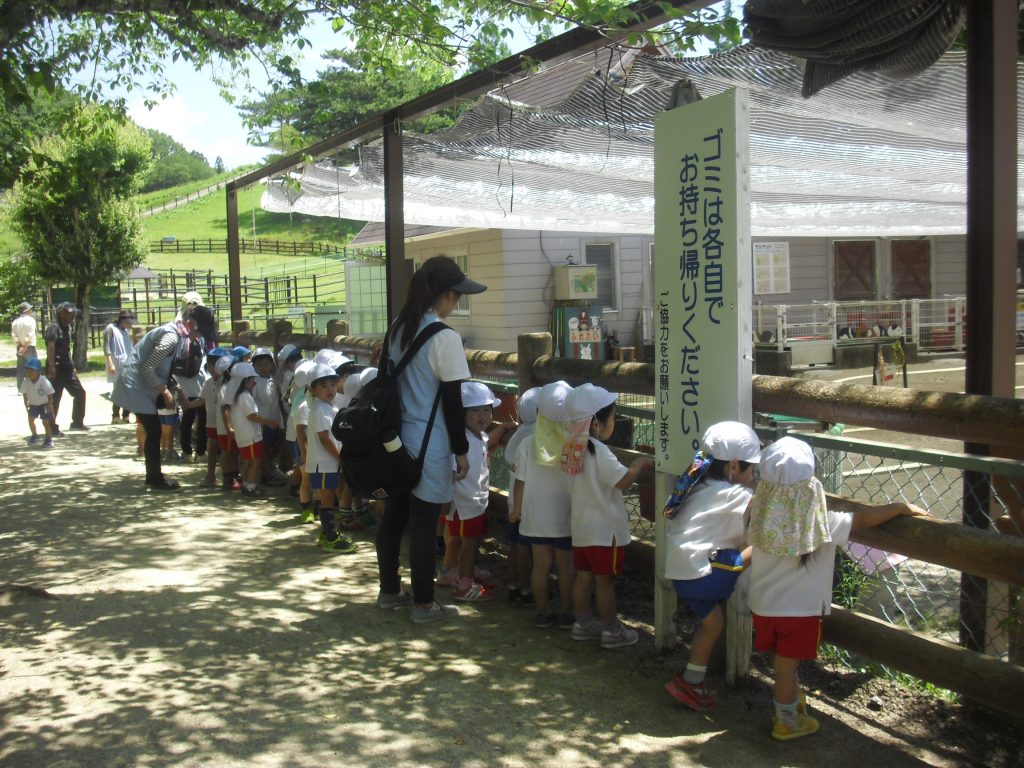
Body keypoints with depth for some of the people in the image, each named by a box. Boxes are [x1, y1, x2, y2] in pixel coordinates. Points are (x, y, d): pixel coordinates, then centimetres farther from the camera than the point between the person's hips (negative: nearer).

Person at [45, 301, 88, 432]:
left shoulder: (67, 327, 14)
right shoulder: (54, 327, -13)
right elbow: (50, 346, -23)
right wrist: (51, 366, -31)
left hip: (67, 368, 9)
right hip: (57, 369, -9)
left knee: (80, 393, 12)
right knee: (55, 398, -4)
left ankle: (77, 422, 22)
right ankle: (52, 427, 3)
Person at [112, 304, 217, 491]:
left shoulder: (174, 332, 8)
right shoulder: (171, 337, -23)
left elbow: (165, 368, 18)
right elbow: (147, 368, -25)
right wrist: (164, 391, -16)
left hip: (140, 385, 10)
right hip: (136, 385, -10)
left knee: (153, 432, 14)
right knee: (154, 432, -4)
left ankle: (153, 476, 23)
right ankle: (156, 479, 4)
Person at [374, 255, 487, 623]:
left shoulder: (397, 329, 7)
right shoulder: (444, 337, -16)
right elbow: (452, 402, -14)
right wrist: (461, 450, -6)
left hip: (397, 438, 8)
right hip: (428, 445, -8)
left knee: (393, 516, 16)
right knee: (424, 525, 2)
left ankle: (389, 590, 30)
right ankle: (423, 604, 12)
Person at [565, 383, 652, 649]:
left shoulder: (575, 449, 4)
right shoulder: (599, 452, -22)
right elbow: (624, 480, -23)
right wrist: (640, 464, -7)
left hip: (581, 526, 8)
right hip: (604, 529, -8)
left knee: (583, 577, 15)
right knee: (605, 581, 2)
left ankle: (583, 623, 26)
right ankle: (611, 631, 12)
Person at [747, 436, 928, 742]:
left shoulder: (761, 518, -10)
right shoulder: (822, 523, -21)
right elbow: (864, 518, -13)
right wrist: (902, 507, 0)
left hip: (763, 606, 4)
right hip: (799, 610, -4)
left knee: (785, 663, 22)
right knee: (786, 667, 10)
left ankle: (792, 703, 43)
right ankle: (787, 722, 27)